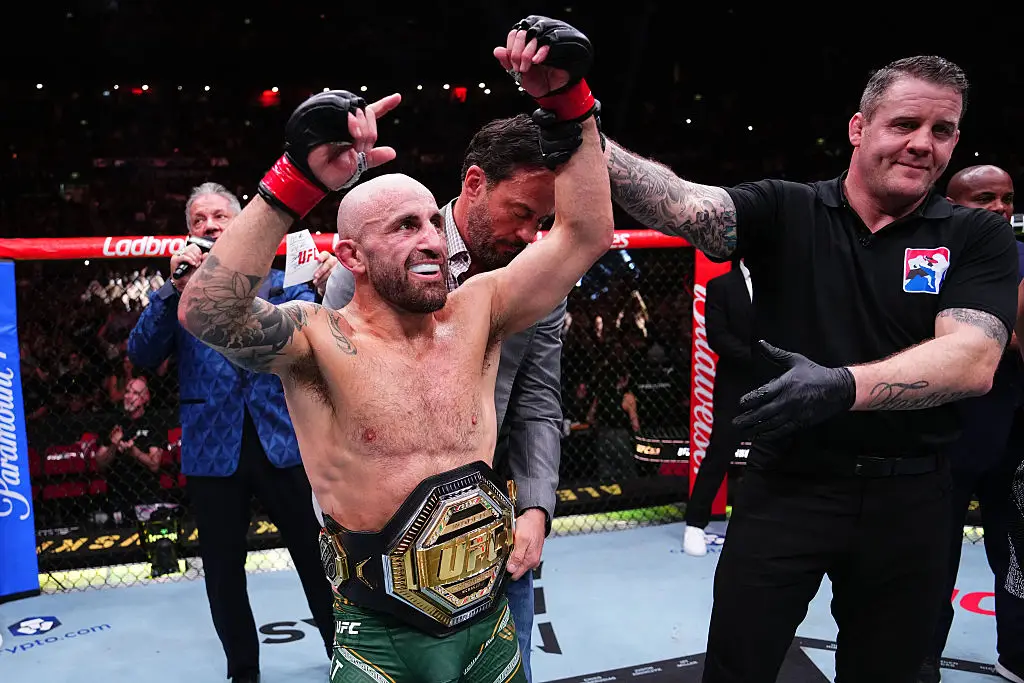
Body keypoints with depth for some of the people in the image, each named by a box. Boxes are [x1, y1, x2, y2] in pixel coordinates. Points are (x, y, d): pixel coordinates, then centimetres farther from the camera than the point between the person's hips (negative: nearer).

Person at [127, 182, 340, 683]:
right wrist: (176, 288, -14)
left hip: (282, 441, -1)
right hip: (213, 451, 1)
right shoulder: (176, 294, 10)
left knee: (317, 556, 6)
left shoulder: (279, 281, 10)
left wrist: (325, 290, -23)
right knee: (223, 570, 10)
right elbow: (142, 355, -4)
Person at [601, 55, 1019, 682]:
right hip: (788, 484, -1)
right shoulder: (785, 211, -3)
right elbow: (684, 205, -21)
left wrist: (842, 386, -34)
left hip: (909, 499, 2)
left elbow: (974, 360, -17)